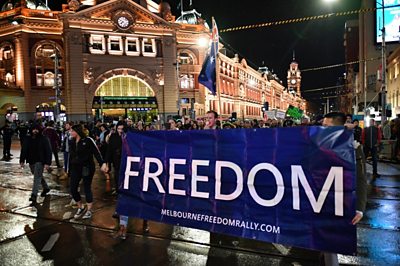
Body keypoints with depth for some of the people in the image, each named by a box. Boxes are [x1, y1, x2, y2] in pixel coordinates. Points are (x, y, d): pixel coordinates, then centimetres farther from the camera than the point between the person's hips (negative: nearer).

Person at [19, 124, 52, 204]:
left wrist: (47, 163, -18)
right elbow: (24, 150, 11)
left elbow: (48, 151, -12)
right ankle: (46, 188, 39)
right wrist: (22, 160, 6)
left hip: (40, 161, -6)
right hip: (31, 161, 6)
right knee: (38, 176, 19)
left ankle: (34, 195, -10)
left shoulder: (44, 139, -10)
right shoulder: (27, 139, 5)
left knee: (37, 177, -9)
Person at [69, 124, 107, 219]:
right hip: (75, 168, 6)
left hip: (87, 168, -6)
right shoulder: (72, 142, 8)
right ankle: (80, 207, 28)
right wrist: (69, 170, 17)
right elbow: (70, 156, 15)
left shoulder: (88, 140, -11)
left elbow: (96, 152, -14)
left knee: (87, 189, 5)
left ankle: (89, 211, 20)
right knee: (73, 190, 5)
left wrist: (102, 163, -26)